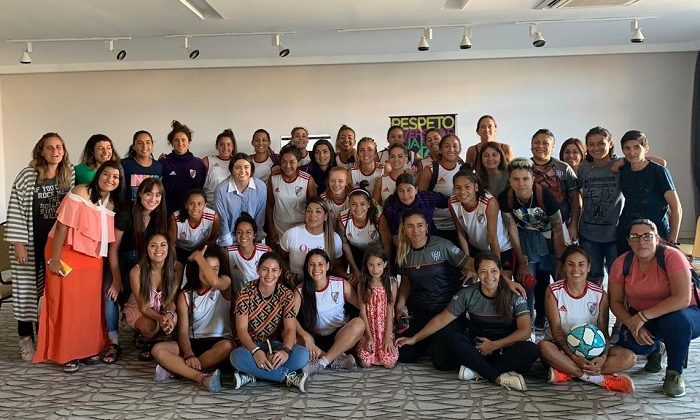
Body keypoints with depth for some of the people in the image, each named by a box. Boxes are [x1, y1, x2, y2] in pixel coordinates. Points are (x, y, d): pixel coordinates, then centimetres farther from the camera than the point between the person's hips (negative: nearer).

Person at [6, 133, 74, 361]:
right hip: (31, 243, -3)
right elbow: (15, 209, -10)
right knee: (27, 288, 4)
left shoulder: (69, 175, 1)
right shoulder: (28, 175, -11)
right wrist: (18, 243, -13)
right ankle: (26, 338, 17)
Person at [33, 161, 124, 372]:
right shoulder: (80, 193, -16)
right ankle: (66, 353, 13)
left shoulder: (113, 204, 3)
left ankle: (88, 348, 23)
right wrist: (54, 258, -20)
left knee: (90, 304, 9)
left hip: (93, 258, 6)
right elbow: (62, 226, -18)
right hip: (67, 253, -5)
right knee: (66, 303, 1)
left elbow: (108, 238, 8)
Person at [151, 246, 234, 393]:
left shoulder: (225, 283, -2)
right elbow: (183, 331, -4)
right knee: (158, 350, -23)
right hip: (194, 342, 2)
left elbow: (214, 281, -30)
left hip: (218, 342, -2)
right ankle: (202, 378, -36)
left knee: (228, 346, -38)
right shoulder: (186, 295, 3)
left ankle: (175, 369, -26)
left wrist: (198, 256, -14)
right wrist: (189, 355, -25)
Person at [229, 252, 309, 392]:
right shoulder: (246, 292, -8)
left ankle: (252, 375, -25)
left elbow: (290, 329, -10)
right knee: (237, 356, -37)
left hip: (276, 344, 1)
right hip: (250, 344, -1)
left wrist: (286, 350, -33)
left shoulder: (286, 295, -4)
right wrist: (255, 351, -33)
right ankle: (288, 376, -27)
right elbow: (241, 329, -14)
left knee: (302, 354, -29)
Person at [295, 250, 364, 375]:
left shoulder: (341, 284, -3)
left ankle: (322, 362, -29)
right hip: (316, 339, 1)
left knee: (358, 323, -31)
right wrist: (305, 336, -34)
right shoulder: (301, 291, -4)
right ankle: (337, 359, -26)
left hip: (339, 337, 0)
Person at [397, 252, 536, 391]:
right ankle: (500, 377, -29)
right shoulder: (468, 294, -4)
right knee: (446, 337, -29)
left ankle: (476, 371, -29)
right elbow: (442, 319, -1)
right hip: (475, 347, 1)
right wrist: (414, 338, -4)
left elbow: (525, 331, -12)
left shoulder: (514, 296, -6)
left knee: (530, 350, -32)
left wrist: (494, 345, -16)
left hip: (505, 348, -1)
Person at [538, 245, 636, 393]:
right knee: (543, 347, -36)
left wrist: (603, 357, -26)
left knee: (629, 357, -22)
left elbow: (604, 332, -5)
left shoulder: (599, 294, -2)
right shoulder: (553, 291, -8)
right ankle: (602, 379, -28)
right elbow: (556, 331, -12)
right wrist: (574, 357, -27)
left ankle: (567, 372, -26)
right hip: (562, 349, -2)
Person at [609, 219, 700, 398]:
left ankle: (674, 373, -10)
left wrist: (643, 316, -34)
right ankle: (656, 348, 16)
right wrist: (632, 324, -22)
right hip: (641, 319, 4)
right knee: (631, 344, -25)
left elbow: (683, 299, -32)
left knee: (676, 320, -38)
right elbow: (616, 302, -4)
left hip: (683, 313, -3)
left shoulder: (672, 257, -23)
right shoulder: (621, 263, -11)